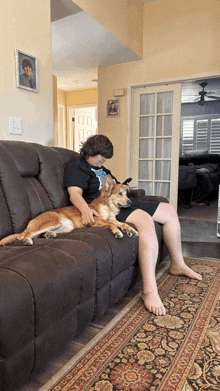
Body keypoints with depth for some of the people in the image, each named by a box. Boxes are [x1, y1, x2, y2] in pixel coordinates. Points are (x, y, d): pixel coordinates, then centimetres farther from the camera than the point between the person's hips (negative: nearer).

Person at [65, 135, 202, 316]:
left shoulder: (101, 169, 28)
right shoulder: (76, 168, 0)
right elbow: (75, 193, -18)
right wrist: (85, 208, -36)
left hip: (123, 203, 10)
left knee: (169, 210, 6)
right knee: (145, 220, -37)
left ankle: (177, 265, 15)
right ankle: (149, 290, -39)